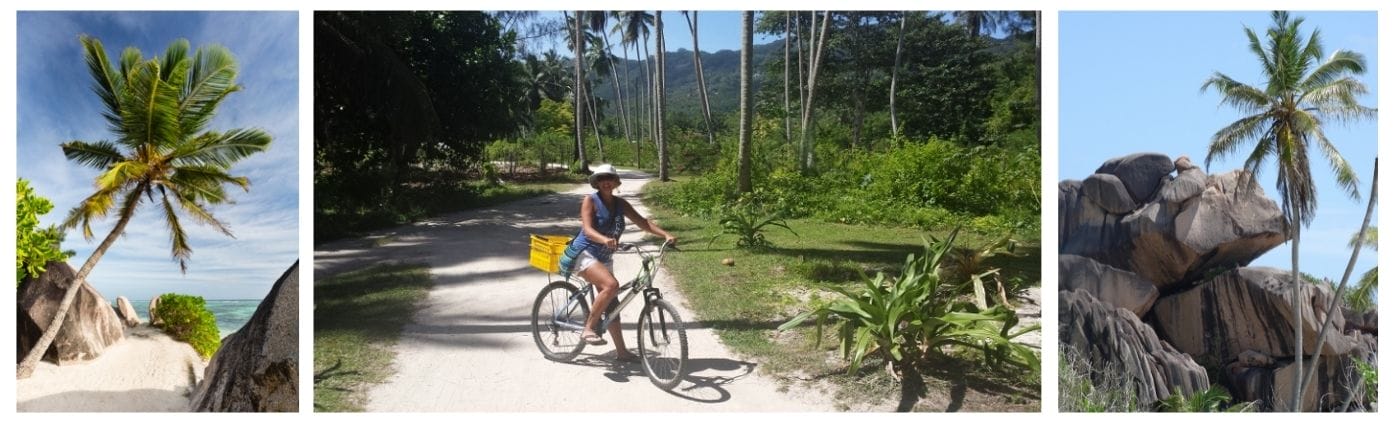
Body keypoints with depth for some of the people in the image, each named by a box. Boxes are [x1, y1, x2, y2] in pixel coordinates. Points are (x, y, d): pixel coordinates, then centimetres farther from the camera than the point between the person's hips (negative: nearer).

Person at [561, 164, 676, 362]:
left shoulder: (620, 203, 5)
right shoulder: (590, 200, -11)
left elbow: (643, 222, -1)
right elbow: (588, 230, -23)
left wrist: (666, 235, -15)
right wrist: (605, 239, -44)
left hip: (603, 258, 7)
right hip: (584, 254, -6)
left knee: (612, 305, 8)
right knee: (611, 285, -30)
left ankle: (622, 351, 16)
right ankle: (588, 329, -16)